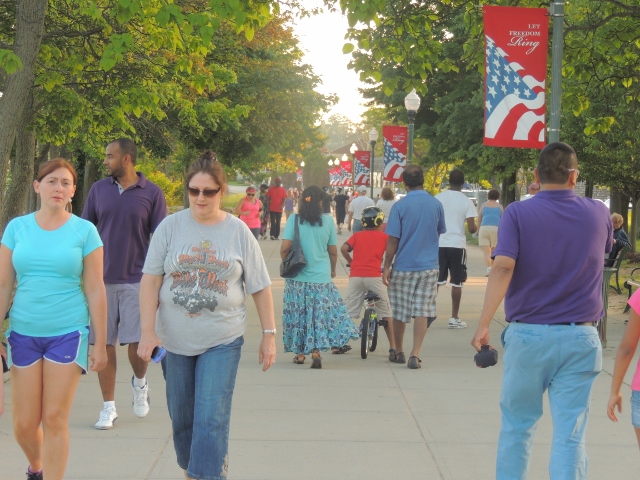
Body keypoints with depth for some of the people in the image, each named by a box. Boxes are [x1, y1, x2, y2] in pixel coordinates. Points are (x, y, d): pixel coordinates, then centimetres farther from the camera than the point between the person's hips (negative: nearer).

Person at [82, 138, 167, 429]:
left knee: (137, 343, -6)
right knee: (104, 344, 3)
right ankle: (109, 407, 14)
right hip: (101, 279, 2)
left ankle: (140, 383, 26)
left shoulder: (152, 194, -1)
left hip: (137, 280, -2)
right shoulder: (98, 190, 6)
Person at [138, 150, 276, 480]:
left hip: (222, 341, -2)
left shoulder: (238, 232, -2)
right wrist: (148, 332, -11)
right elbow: (150, 281, -3)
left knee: (211, 420, -9)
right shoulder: (171, 226, -2)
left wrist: (269, 335, 2)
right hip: (175, 340, 2)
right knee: (181, 417, 14)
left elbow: (260, 288, 3)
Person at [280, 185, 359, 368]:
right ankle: (316, 351, -7)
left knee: (298, 314, 11)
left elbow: (284, 248, -10)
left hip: (298, 277, 0)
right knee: (321, 314, 6)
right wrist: (332, 270, 21)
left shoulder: (294, 220, -5)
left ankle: (300, 353, 17)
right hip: (321, 277, 0)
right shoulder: (328, 221, -2)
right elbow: (333, 251, 4)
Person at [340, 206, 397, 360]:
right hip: (374, 276, -2)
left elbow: (343, 248, 1)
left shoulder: (357, 235, 14)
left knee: (349, 312, 13)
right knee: (385, 313, 5)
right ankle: (392, 348, 0)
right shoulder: (384, 236, 10)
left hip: (356, 276, 2)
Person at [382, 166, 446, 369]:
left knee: (399, 313, 12)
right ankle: (415, 354, -7)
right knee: (422, 311, 2)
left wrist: (386, 267, -3)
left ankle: (398, 352, 24)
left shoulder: (400, 206, -10)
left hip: (403, 267, -2)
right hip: (429, 267, 2)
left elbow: (392, 240, -9)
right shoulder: (436, 204, -1)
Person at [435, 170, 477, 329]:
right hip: (457, 245, -2)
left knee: (436, 281, 8)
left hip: (439, 244, 2)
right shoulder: (466, 202, -4)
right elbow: (471, 228, -8)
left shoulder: (437, 198, 1)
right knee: (457, 283, 6)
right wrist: (474, 229, 14)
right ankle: (454, 318, 8)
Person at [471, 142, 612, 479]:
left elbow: (503, 267, -18)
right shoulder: (598, 214, 5)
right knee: (570, 434, 1)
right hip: (580, 338, 1)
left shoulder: (518, 214, -5)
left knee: (517, 426, 15)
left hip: (528, 334, -1)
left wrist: (484, 324, -20)